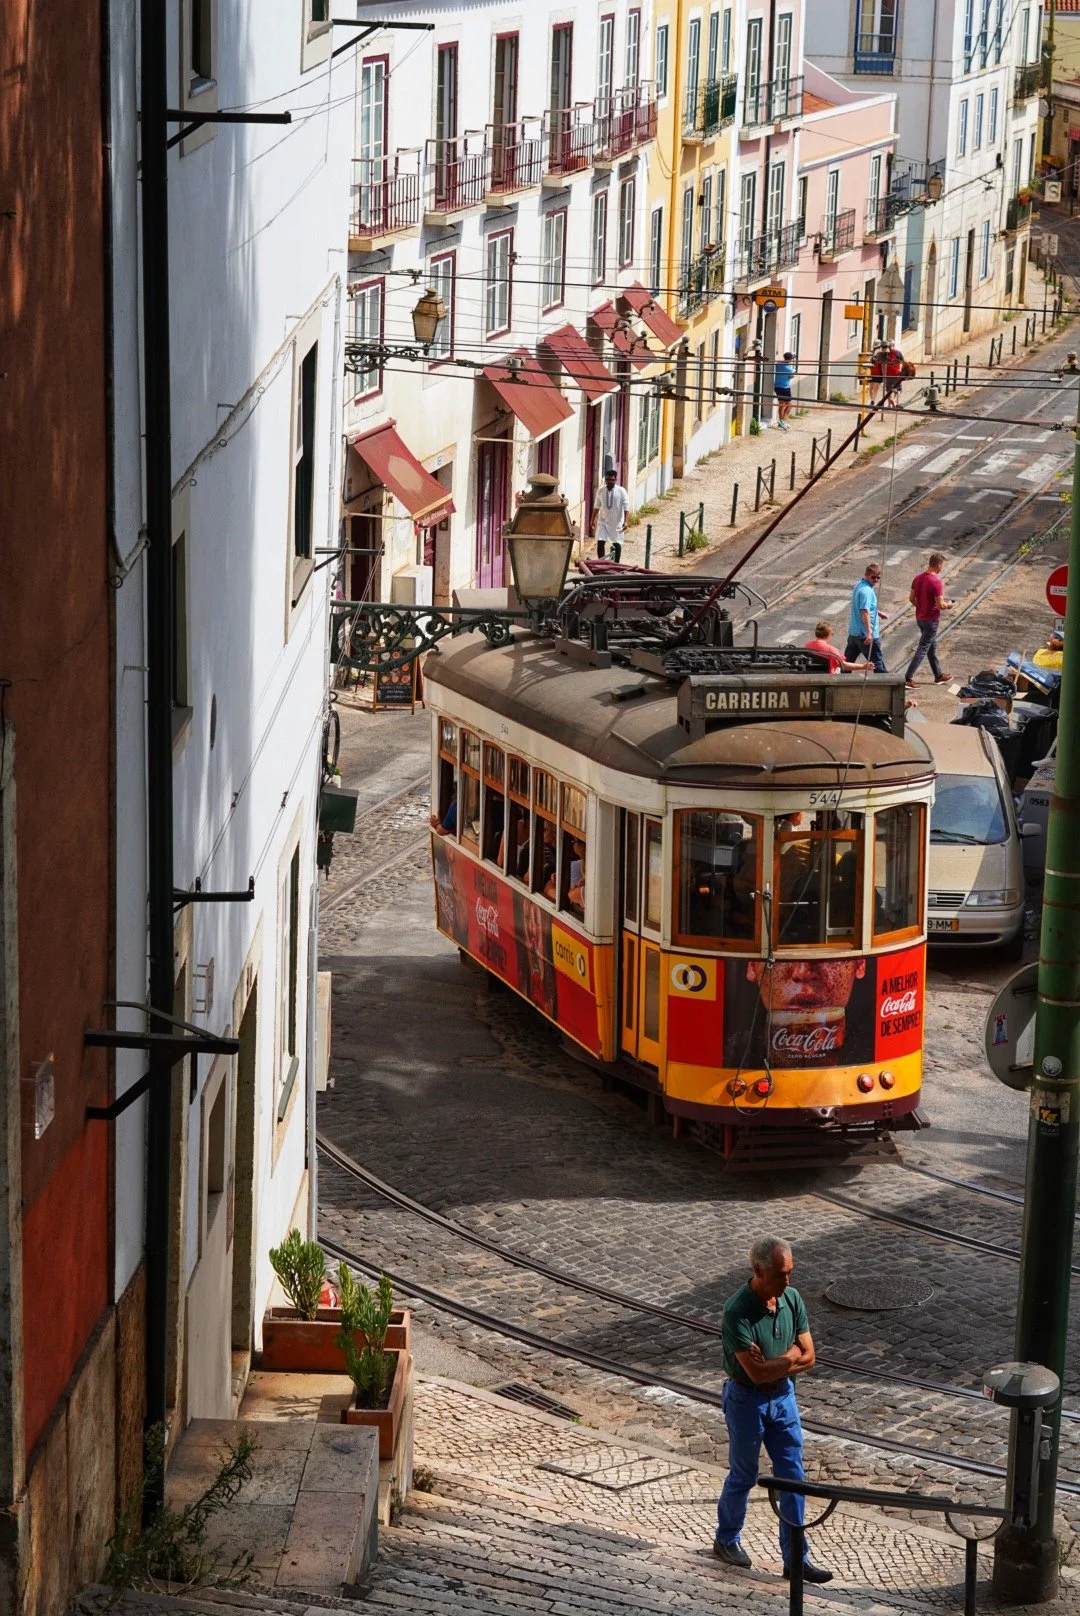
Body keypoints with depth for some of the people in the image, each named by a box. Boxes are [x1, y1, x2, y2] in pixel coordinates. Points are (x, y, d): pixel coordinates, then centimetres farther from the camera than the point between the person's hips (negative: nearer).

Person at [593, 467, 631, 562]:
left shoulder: (621, 491, -8)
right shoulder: (600, 491, 1)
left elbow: (626, 507, -9)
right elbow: (596, 506, 12)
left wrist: (625, 521, -17)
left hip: (617, 522, -2)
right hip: (603, 521, 2)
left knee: (617, 544, 6)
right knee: (600, 542, -6)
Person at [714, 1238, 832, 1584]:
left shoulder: (792, 1299, -8)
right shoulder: (737, 1312, -27)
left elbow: (808, 1357, -4)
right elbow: (756, 1372, -28)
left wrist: (773, 1363, -19)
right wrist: (790, 1357, -16)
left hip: (783, 1396, 5)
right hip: (746, 1400, -5)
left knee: (792, 1477, 6)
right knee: (743, 1476, 12)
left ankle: (795, 1558, 13)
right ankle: (726, 1541, 35)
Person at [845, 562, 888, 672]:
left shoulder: (859, 585, 11)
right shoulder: (867, 591, -20)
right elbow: (865, 612, -29)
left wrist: (879, 613, 34)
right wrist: (869, 632, -35)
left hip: (853, 632, 9)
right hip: (866, 634, -9)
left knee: (847, 661, 13)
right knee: (878, 663, 2)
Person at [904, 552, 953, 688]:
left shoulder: (918, 578, 1)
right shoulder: (936, 582, -22)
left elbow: (911, 598, 8)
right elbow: (940, 605, -22)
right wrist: (948, 605, -1)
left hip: (920, 617, 8)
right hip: (931, 620, -8)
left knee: (932, 647, 21)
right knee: (922, 649, -4)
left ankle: (938, 676, 33)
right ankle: (908, 679, -7)